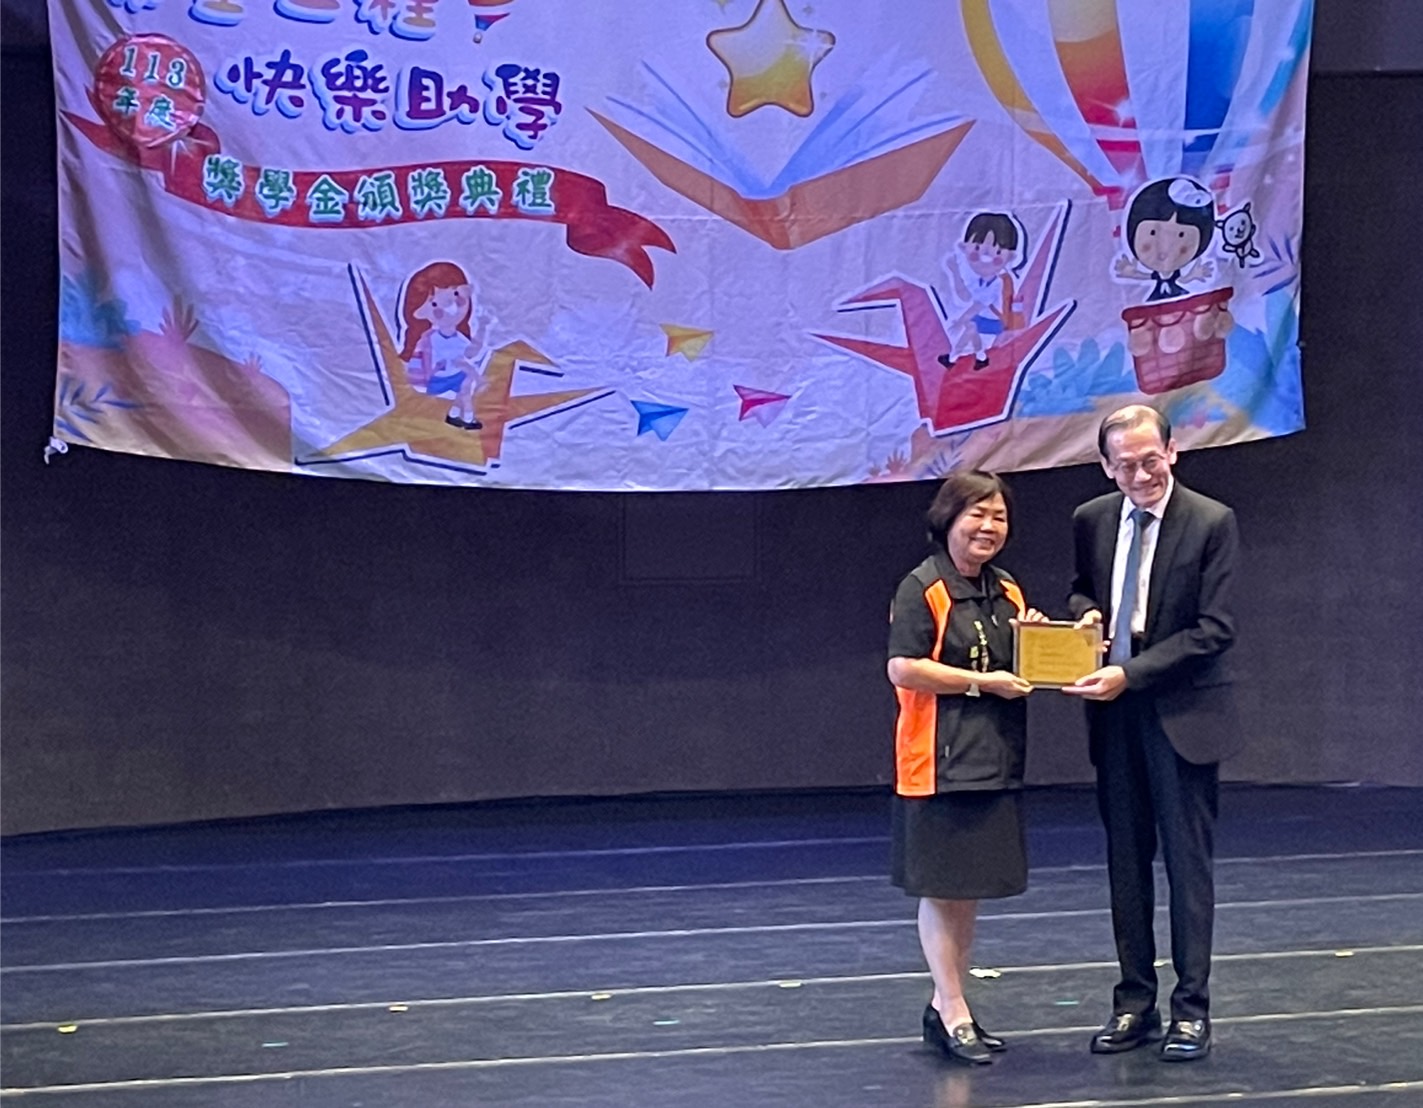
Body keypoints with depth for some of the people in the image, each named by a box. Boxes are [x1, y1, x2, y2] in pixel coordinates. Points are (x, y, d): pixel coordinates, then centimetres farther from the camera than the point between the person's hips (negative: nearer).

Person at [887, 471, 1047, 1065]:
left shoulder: (1008, 593, 14)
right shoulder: (922, 590, -9)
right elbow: (903, 667, -17)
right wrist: (982, 682, -17)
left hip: (995, 761, 8)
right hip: (940, 762, -7)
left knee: (971, 887, 13)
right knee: (941, 888, 0)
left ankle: (945, 1008, 24)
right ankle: (953, 1016, 6)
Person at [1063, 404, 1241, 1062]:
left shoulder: (1211, 523, -10)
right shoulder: (1091, 520, 6)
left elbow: (1213, 630, -14)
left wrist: (1130, 675, -20)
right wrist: (1085, 612, -3)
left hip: (1182, 712, -5)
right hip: (1114, 716, 5)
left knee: (1187, 861, 2)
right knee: (1125, 861, 11)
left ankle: (1191, 1008, 11)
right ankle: (1135, 1003, 20)